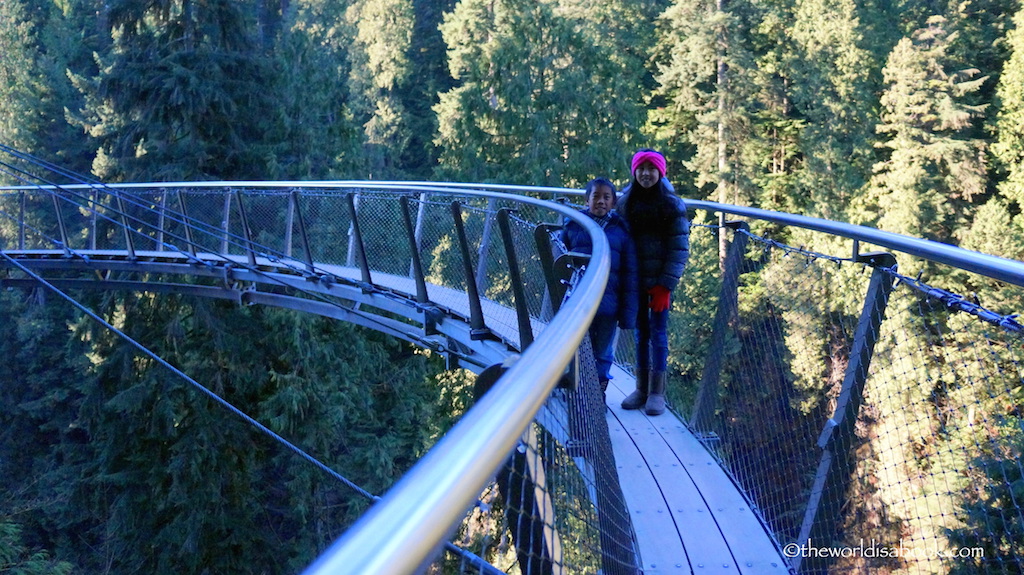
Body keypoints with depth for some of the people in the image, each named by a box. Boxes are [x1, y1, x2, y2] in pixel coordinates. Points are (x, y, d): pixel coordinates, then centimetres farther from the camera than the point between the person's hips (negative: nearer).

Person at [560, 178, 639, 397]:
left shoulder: (621, 230, 1)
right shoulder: (573, 225, 2)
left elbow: (630, 274, 1)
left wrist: (628, 313, -4)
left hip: (608, 305, 0)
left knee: (602, 354, 12)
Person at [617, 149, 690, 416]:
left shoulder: (672, 204, -5)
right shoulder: (625, 202, 5)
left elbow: (679, 248, -7)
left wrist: (666, 285, -13)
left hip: (660, 281, -3)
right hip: (634, 280, 3)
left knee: (658, 333, 1)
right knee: (641, 333, 9)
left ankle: (657, 393, 10)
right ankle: (641, 389, 17)